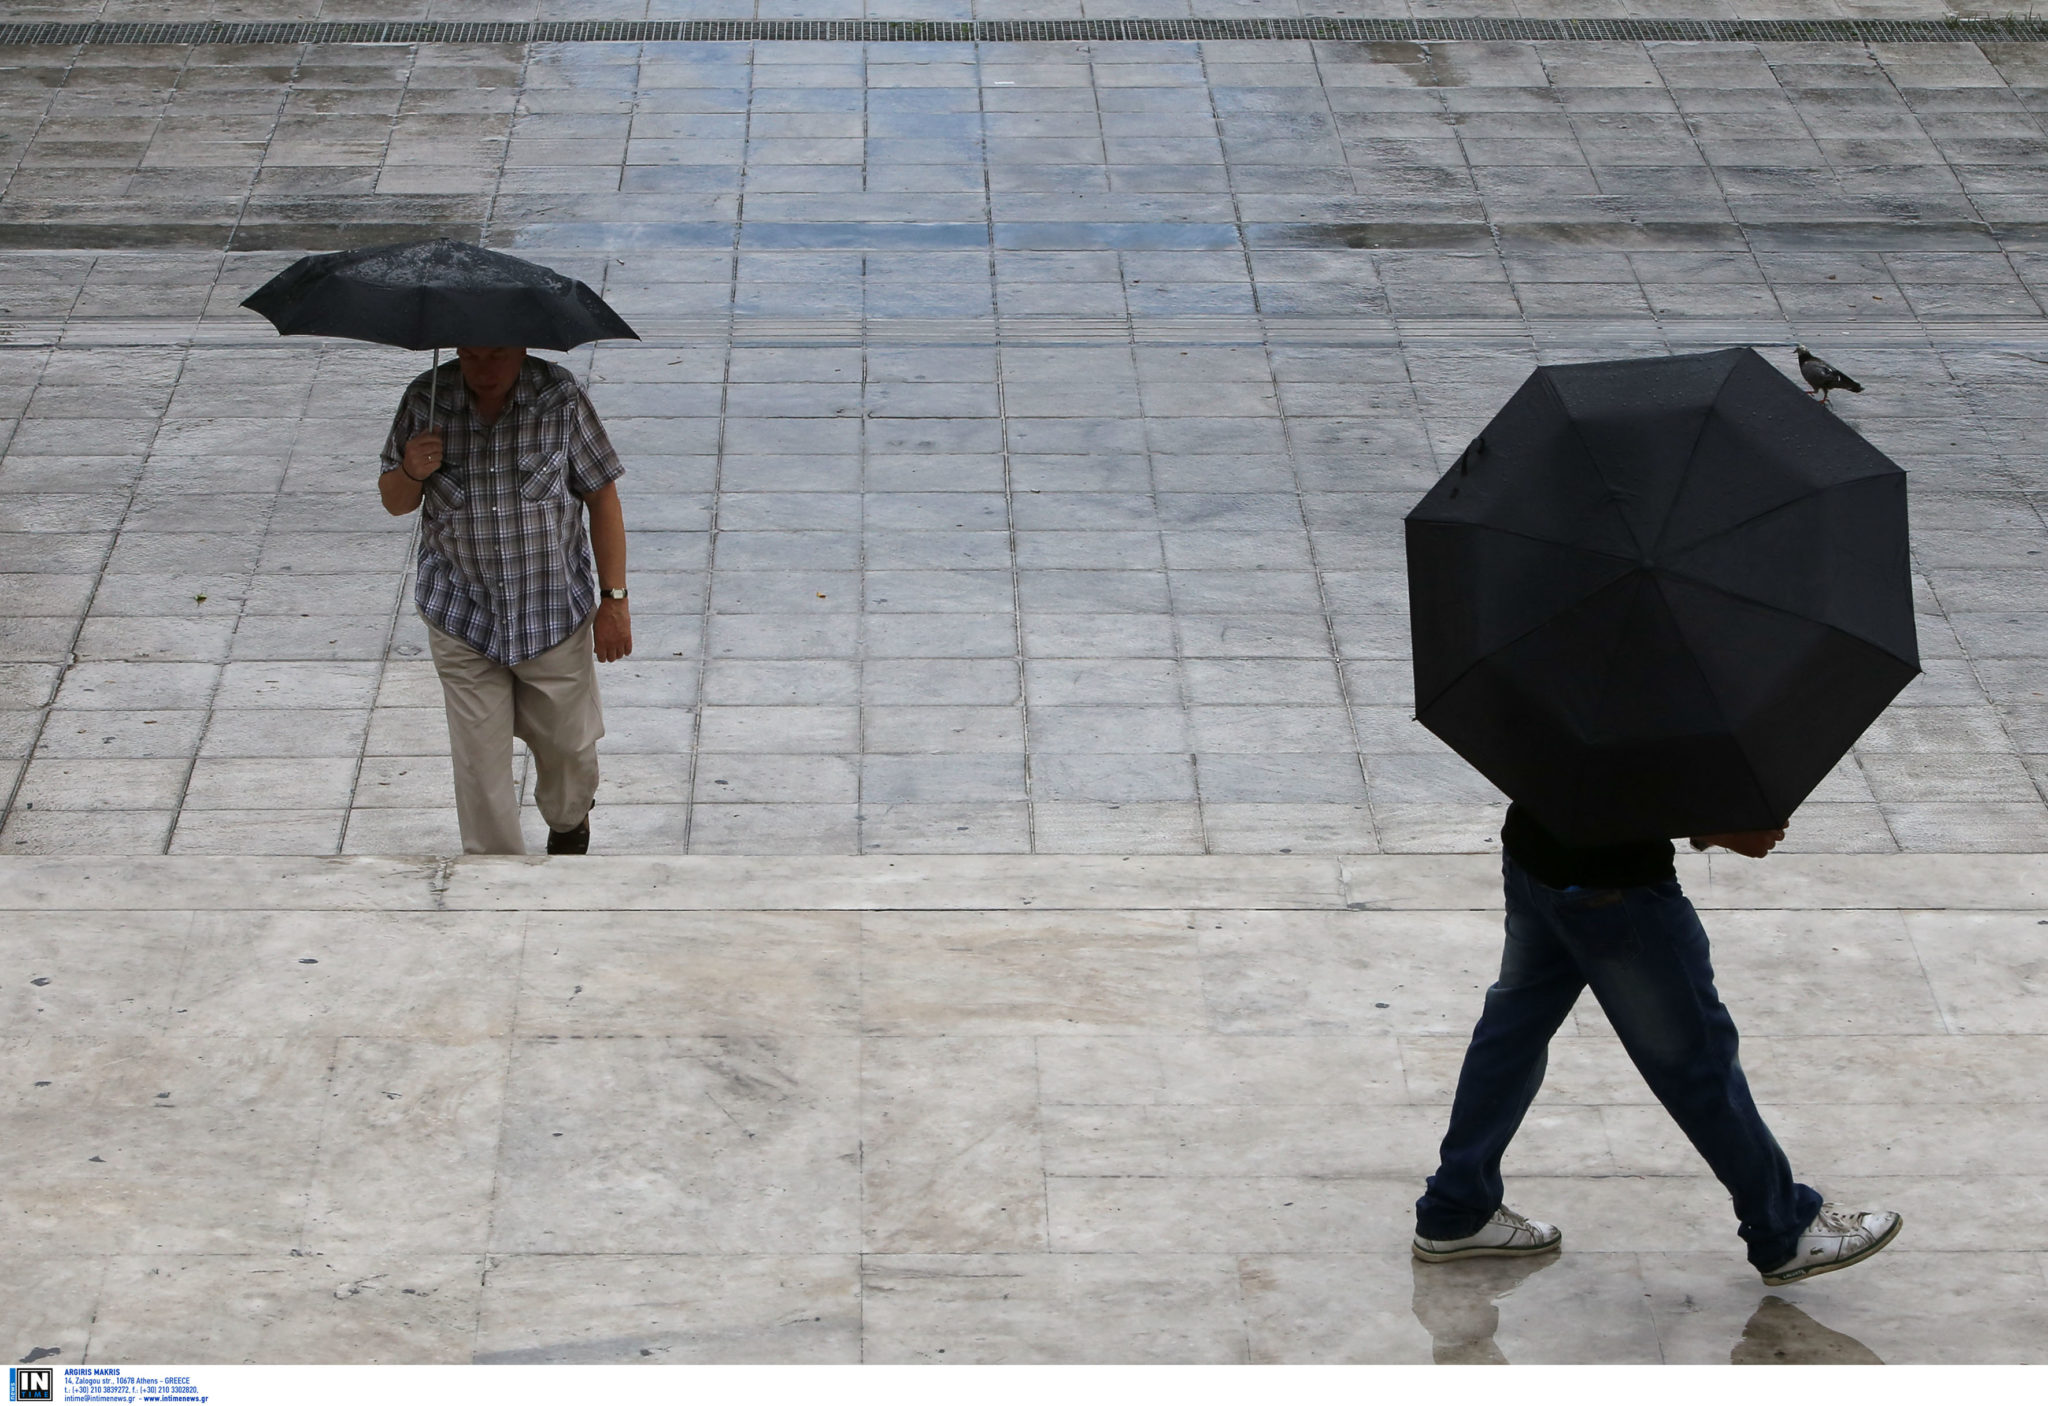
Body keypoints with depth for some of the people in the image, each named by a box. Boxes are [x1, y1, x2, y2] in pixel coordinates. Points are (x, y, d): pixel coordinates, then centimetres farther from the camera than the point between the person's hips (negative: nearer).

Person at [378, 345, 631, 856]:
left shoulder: (560, 397, -14)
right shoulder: (425, 402, -11)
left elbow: (602, 496, -5)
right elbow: (395, 503, 2)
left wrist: (614, 599, -7)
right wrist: (410, 474, -23)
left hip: (554, 612, 0)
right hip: (462, 617, 0)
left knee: (567, 743, 17)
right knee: (479, 759, 2)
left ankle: (569, 822, 50)